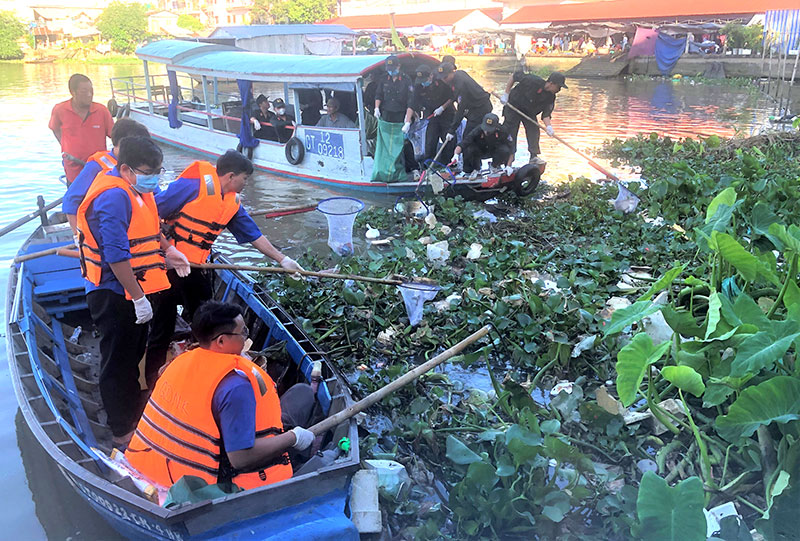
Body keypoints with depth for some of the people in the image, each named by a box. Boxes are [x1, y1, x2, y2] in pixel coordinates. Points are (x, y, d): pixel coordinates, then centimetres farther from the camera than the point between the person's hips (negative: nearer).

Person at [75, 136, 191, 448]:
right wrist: (138, 298, -27)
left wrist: (167, 251, 21)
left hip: (133, 292, 10)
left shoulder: (137, 190, 6)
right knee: (118, 362, 4)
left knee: (133, 355, 23)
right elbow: (116, 255, -29)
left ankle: (133, 417, 41)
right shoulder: (114, 196, -25)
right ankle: (122, 433, 19)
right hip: (114, 294, -10)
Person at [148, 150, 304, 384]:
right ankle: (152, 384, 17)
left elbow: (254, 235, 11)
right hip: (169, 266, -7)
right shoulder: (192, 187, -18)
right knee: (162, 331, 2)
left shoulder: (233, 203, 5)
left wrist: (282, 259, 7)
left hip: (197, 268, 7)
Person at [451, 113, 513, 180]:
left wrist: (508, 166, -22)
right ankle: (476, 170, -5)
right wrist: (456, 154, -58)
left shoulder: (501, 132, -28)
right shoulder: (477, 131, -31)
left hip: (494, 151, 1)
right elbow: (461, 145, -37)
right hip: (480, 151, -1)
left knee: (505, 150, -32)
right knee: (469, 149, -33)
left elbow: (511, 149, -17)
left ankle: (495, 166, 1)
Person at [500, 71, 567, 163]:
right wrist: (506, 94, -20)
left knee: (534, 131, -6)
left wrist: (548, 126, -34)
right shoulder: (533, 81, -30)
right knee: (510, 133, -4)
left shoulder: (551, 97, -13)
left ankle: (534, 156, 2)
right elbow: (514, 76, -20)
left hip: (529, 112, 5)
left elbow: (546, 114, -13)